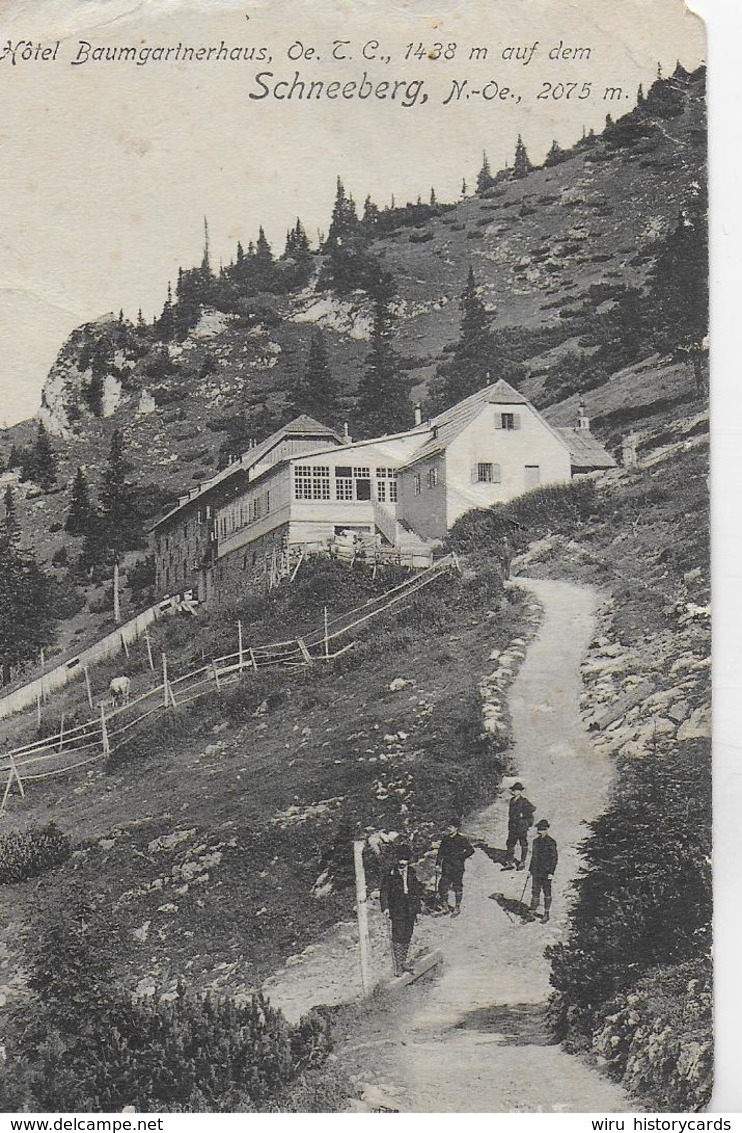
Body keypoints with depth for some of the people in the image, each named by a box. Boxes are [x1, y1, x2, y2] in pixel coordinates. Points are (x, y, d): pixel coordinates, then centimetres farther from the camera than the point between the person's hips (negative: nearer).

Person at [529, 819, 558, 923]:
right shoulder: (536, 841, 8)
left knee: (547, 893, 7)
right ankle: (533, 912, 5)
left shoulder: (551, 842, -12)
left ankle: (546, 914, 16)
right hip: (536, 872, 5)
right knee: (535, 892, 3)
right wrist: (530, 869, 15)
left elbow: (554, 858, -11)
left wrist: (551, 872, -14)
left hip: (546, 873, -5)